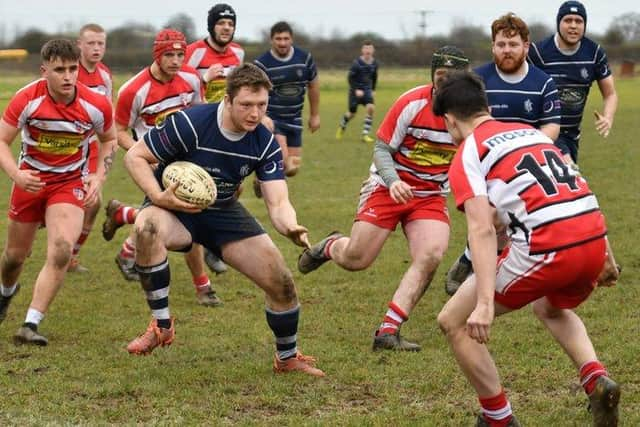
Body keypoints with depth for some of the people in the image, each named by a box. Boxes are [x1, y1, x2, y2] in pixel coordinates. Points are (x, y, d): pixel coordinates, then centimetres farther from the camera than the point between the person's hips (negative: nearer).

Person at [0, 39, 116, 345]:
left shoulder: (96, 105, -15)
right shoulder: (27, 99, -19)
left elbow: (109, 139, 6)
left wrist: (99, 177, -7)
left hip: (70, 182, -1)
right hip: (31, 179, 1)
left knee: (61, 252, -23)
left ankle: (30, 326, -20)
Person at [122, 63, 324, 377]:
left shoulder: (265, 144, -13)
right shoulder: (189, 124, -26)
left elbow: (277, 202, -19)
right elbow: (134, 156, -16)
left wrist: (291, 227, -42)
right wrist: (158, 197, -31)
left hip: (223, 211, 4)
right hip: (175, 208, -4)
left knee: (282, 283, -6)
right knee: (147, 227, -41)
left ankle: (288, 358, 23)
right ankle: (161, 325, -24)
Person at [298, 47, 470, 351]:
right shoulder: (412, 103, -18)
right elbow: (382, 149, -11)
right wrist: (393, 181, -29)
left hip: (431, 196, 3)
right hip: (389, 187, -3)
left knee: (431, 256, -22)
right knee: (355, 260, -4)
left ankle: (388, 331, -15)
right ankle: (330, 246, 36)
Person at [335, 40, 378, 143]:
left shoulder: (374, 63, -1)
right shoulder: (357, 63, -16)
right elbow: (350, 78, -12)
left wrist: (373, 90, 15)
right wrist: (356, 90, -20)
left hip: (367, 90, 3)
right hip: (355, 90, -3)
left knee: (370, 108, -20)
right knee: (352, 113, 6)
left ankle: (365, 135, -14)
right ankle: (342, 126, 41)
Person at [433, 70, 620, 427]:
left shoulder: (468, 155, 3)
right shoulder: (532, 131, 23)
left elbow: (482, 230, -11)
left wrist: (485, 304, -18)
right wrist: (605, 259, 33)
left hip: (547, 250, -7)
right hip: (595, 237, 7)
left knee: (454, 322, 10)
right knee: (550, 309, 39)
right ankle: (597, 380, 14)